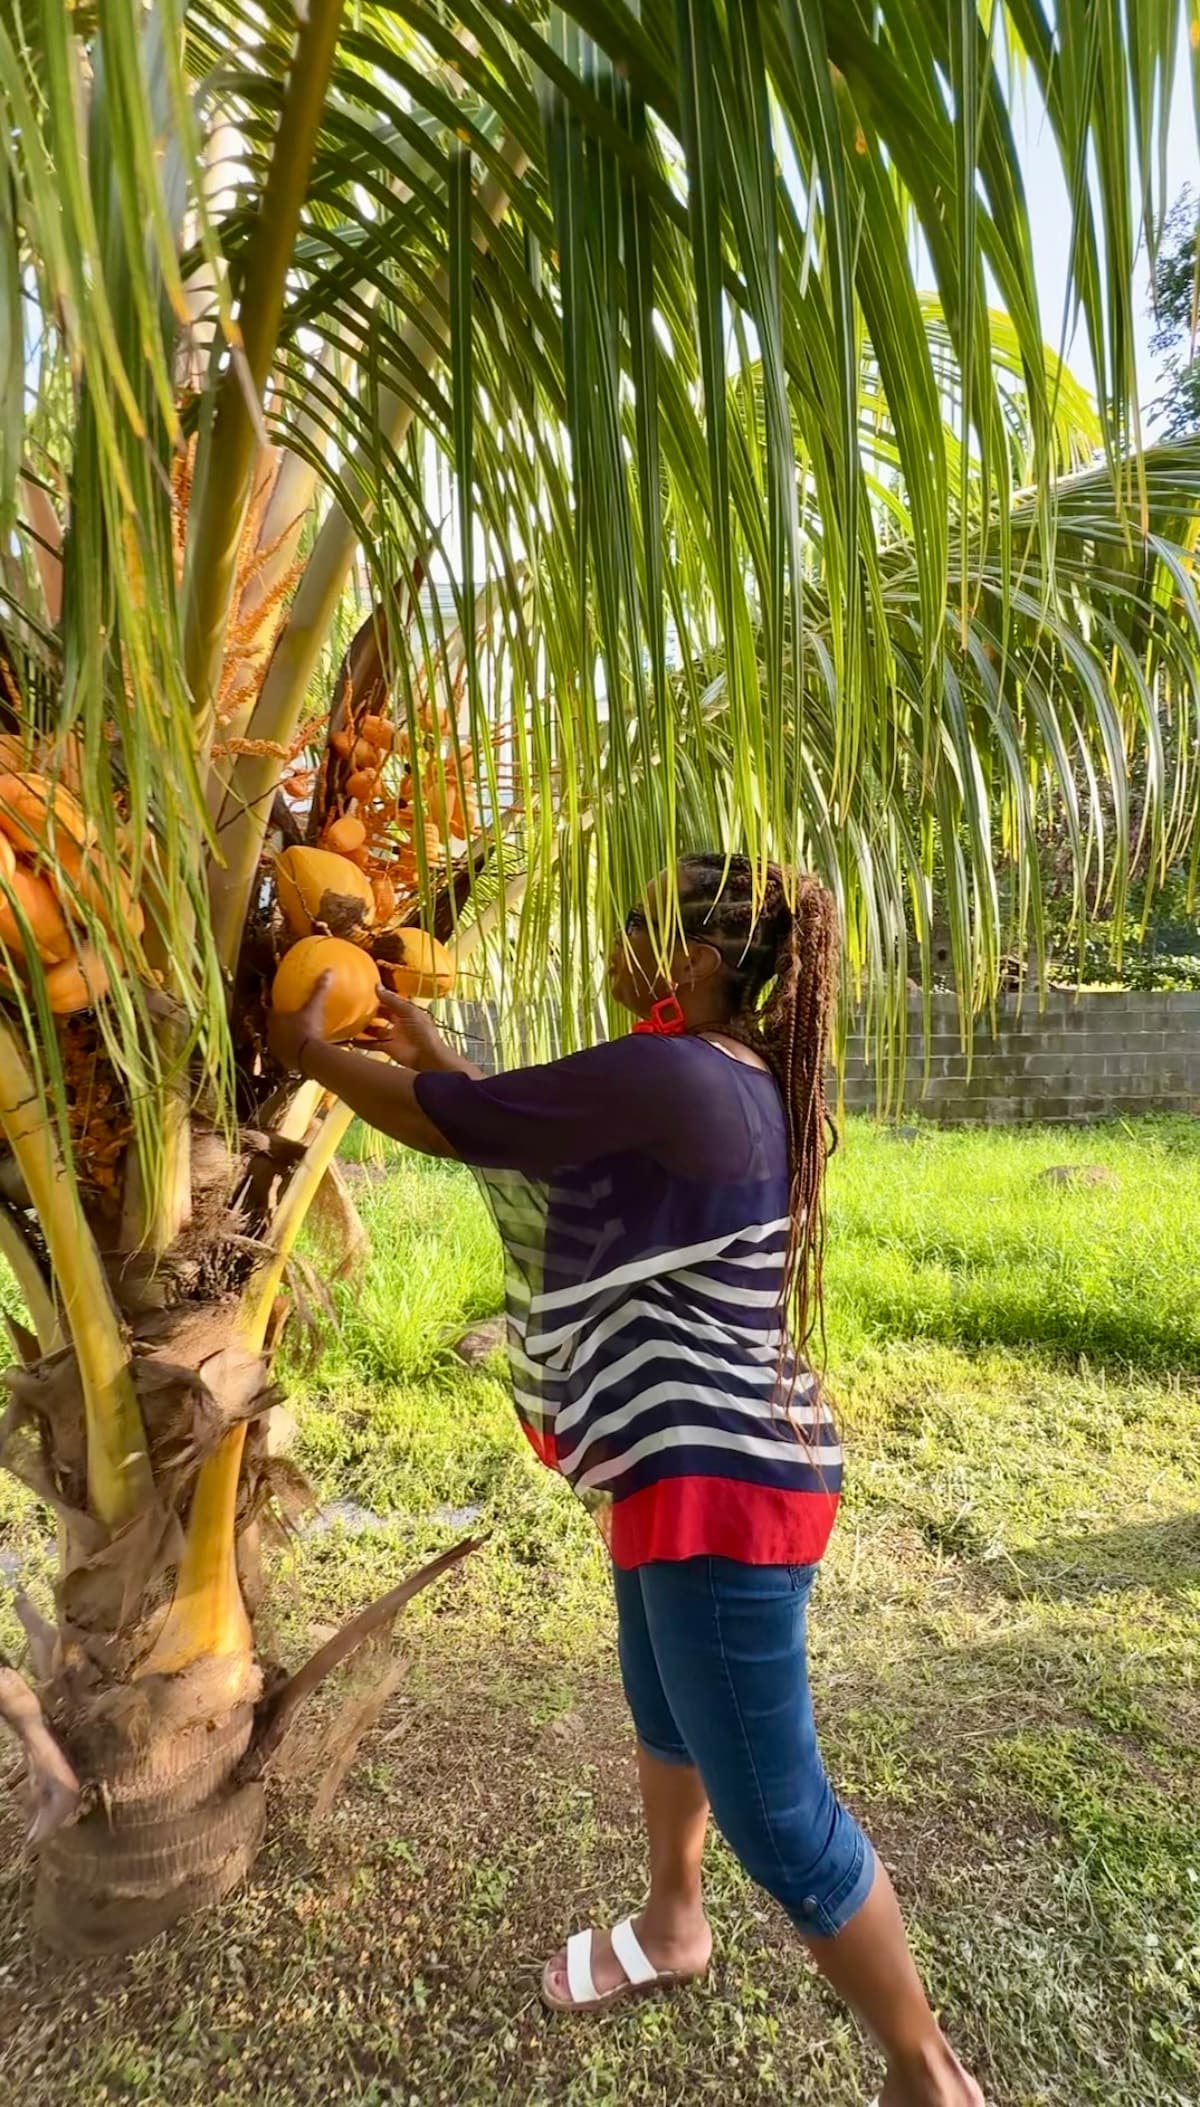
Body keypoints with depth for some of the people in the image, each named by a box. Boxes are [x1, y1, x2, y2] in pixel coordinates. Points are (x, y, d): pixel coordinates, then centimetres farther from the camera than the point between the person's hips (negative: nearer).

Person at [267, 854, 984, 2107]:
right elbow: (534, 1128, 17)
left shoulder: (665, 1076, -26)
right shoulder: (729, 1083, 5)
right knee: (662, 1708, 30)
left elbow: (451, 1126, -17)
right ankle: (672, 1927, 56)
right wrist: (437, 1057, 17)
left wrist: (305, 1052, 0)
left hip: (721, 1484, -11)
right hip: (692, 1464, 11)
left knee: (775, 1817, 7)